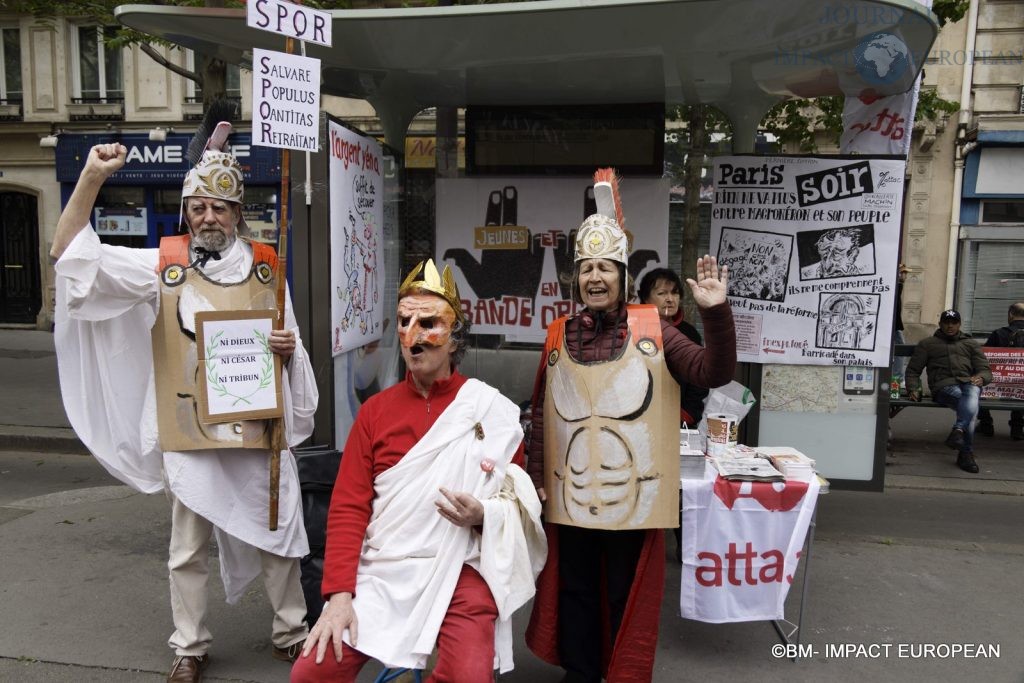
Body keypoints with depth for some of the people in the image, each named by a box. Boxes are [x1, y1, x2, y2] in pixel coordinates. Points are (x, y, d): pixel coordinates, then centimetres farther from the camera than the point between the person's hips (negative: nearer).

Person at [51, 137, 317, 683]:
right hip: (188, 433, -1)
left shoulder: (264, 265, 6)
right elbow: (69, 253, -7)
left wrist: (287, 347, -9)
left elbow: (287, 342, 16)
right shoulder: (162, 264, -1)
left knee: (278, 534, 11)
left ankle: (290, 633, 30)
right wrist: (91, 178, -17)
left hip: (258, 428, 2)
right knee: (188, 549, 11)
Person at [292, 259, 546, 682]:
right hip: (381, 571, 3)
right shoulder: (375, 410, 5)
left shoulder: (494, 411, -1)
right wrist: (339, 594, -10)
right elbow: (347, 508, 0)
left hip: (460, 571, -2)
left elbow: (518, 502, 6)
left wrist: (482, 515, -16)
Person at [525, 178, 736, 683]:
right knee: (574, 591, 17)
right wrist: (536, 475, 6)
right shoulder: (559, 335, 1)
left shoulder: (651, 328, -6)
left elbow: (714, 373, -13)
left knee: (628, 595, 13)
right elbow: (542, 412, 7)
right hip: (571, 491, 2)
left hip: (632, 491, -2)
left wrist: (715, 312, -26)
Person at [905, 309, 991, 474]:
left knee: (972, 392, -40)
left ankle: (958, 430, -52)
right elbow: (913, 370, 22)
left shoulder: (970, 344, 30)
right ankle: (966, 453, -41)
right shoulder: (927, 343, 25)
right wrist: (913, 389, 3)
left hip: (969, 382, 2)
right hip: (944, 386, -1)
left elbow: (985, 370, 20)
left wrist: (981, 377, -6)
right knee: (970, 406, -35)